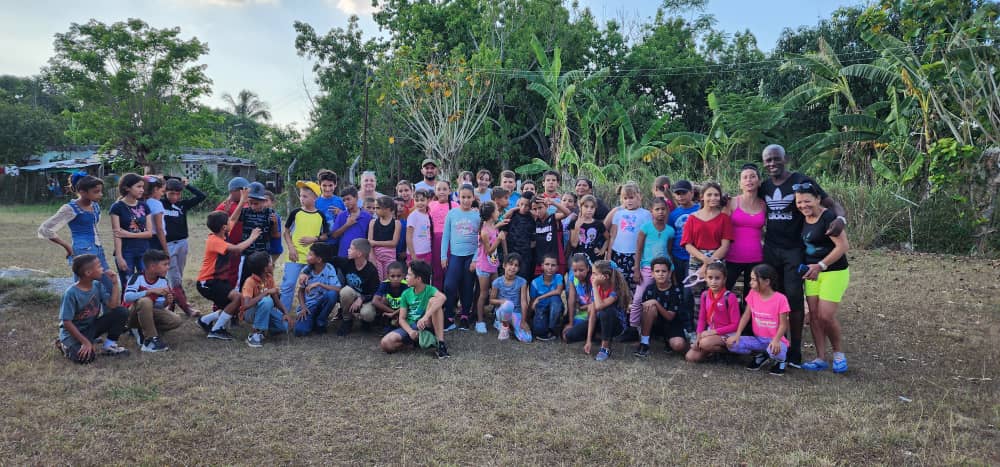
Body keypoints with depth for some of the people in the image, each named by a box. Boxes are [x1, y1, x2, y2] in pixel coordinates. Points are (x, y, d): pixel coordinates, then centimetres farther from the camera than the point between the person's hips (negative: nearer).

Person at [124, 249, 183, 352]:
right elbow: (127, 297, -37)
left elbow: (159, 305, -2)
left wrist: (166, 302, -24)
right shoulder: (137, 278, -20)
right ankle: (151, 339, -29)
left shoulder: (163, 281, -5)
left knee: (177, 321, -15)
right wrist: (151, 291, -40)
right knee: (145, 301, -37)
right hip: (132, 315, -5)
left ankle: (142, 332, -2)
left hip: (149, 312, 5)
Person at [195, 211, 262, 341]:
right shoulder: (214, 241, -22)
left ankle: (205, 320, 24)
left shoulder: (223, 236, 3)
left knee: (236, 306, 7)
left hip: (219, 279, 9)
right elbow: (237, 248, -33)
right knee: (237, 297, -25)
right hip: (207, 282, -9)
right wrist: (252, 238, -19)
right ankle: (216, 330, -13)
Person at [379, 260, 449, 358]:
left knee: (433, 301, -29)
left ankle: (441, 342, -26)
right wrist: (410, 331, -20)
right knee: (385, 343, -22)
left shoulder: (430, 290, -10)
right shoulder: (406, 294, 3)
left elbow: (442, 297, -34)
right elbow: (402, 319, 2)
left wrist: (425, 317, -43)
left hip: (426, 326, -3)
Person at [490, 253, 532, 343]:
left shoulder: (522, 282, -8)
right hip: (502, 312, -1)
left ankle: (512, 325, 13)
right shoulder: (497, 282, -8)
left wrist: (523, 321, -16)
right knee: (508, 304, -39)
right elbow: (491, 300, 1)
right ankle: (504, 326, -8)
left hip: (516, 313, 2)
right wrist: (502, 301, -21)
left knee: (527, 339, -19)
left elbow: (524, 302, -11)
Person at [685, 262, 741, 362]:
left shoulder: (730, 297, -18)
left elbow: (735, 325, -15)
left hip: (726, 334, -6)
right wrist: (698, 336, -6)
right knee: (690, 357, -8)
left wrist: (714, 331, -18)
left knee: (705, 343, -34)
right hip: (709, 332, 6)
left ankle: (725, 350, -4)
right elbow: (702, 318, 7)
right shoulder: (705, 295, -1)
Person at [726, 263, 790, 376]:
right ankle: (760, 355, 9)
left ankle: (780, 359, 2)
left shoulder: (780, 298, -14)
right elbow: (746, 316, 1)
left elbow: (783, 324, -14)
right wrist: (737, 334, -11)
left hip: (774, 340, -4)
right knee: (732, 344, -19)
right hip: (758, 339, 5)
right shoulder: (753, 294, 0)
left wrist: (776, 340, -31)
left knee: (774, 351, -40)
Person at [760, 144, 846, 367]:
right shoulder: (764, 186, 8)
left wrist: (841, 218, -31)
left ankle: (795, 350, 6)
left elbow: (831, 203, -10)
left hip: (794, 250, -4)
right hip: (770, 249, 5)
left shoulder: (802, 182, -8)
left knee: (794, 298, -3)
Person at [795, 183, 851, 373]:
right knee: (813, 314, 4)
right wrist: (811, 267, 3)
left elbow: (843, 246, -21)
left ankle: (838, 353, 15)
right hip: (812, 272, 7)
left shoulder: (828, 218, -17)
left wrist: (821, 265, -23)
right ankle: (820, 358, 13)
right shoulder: (804, 219, 6)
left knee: (826, 315, -9)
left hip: (833, 272, -7)